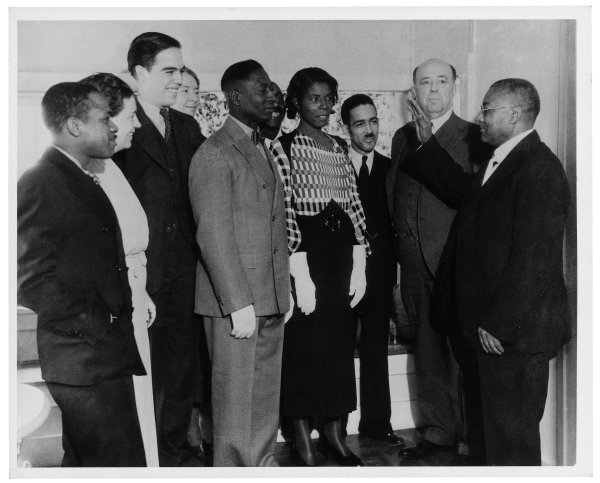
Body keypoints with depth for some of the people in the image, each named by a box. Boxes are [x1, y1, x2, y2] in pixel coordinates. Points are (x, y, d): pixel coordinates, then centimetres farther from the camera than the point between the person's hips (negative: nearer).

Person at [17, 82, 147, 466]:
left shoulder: (85, 182, 19)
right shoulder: (38, 185, -12)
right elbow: (35, 281, -18)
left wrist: (126, 301, 6)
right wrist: (97, 324, -14)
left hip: (108, 357, 9)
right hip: (83, 362, -9)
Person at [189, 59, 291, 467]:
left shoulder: (264, 148, 17)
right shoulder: (215, 153, -10)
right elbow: (214, 235, -16)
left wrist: (284, 290, 11)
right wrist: (239, 304, -19)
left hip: (272, 299, 8)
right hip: (236, 301, -8)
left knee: (267, 395, 16)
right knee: (237, 399, 3)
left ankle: (263, 463, 30)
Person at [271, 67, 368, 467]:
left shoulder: (340, 148, 12)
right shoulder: (283, 147, -5)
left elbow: (355, 206, 11)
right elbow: (284, 211, -11)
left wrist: (359, 265, 5)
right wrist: (301, 272, -15)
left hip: (343, 254, 6)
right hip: (306, 255, -5)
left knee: (341, 344, 10)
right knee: (304, 346, 2)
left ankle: (334, 432, 25)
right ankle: (303, 441, 16)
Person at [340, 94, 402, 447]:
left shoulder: (390, 168, 7)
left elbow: (394, 223, 5)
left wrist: (391, 271, -2)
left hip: (379, 272, 3)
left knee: (376, 349, 13)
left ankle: (377, 422, 25)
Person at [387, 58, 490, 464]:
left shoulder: (473, 137, -4)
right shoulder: (402, 137, 14)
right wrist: (398, 242, 8)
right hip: (414, 263, 6)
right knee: (427, 352, 15)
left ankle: (473, 442, 15)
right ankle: (438, 430, 30)